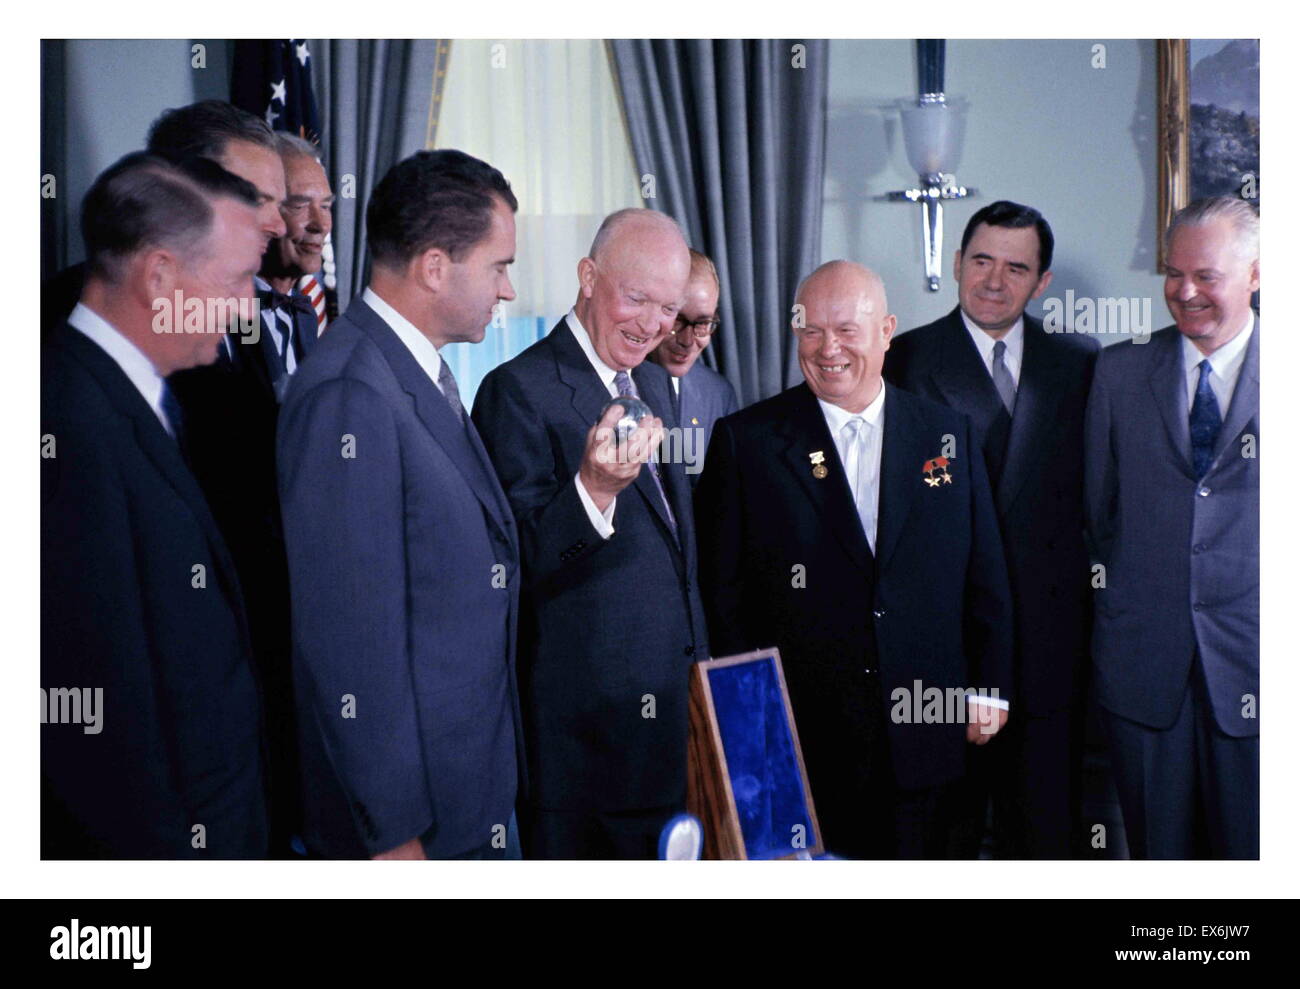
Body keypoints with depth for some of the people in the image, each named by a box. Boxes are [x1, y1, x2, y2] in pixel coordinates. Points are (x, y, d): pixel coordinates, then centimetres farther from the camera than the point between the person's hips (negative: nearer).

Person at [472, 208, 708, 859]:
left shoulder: (654, 383, 13)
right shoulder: (520, 390, -14)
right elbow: (521, 567, -21)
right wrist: (594, 488, -37)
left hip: (673, 708, 8)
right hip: (582, 727, -8)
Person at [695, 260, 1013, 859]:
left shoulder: (950, 435, 8)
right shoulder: (746, 442, 0)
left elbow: (985, 578, 11)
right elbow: (722, 590, -1)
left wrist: (989, 690, 6)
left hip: (922, 735, 2)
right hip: (795, 740, -2)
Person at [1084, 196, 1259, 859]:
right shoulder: (1119, 370, 7)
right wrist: (1123, 588, 7)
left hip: (1250, 653, -1)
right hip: (1143, 652, 2)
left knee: (1246, 847, 7)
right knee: (1156, 846, 10)